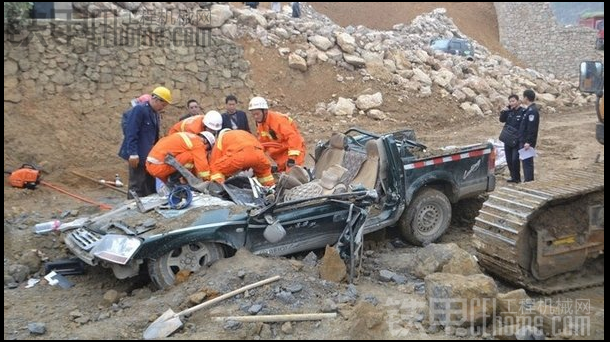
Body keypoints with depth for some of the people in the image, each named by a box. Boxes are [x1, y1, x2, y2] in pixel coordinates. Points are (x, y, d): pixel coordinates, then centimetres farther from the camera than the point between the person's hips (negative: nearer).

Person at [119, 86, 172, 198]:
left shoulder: (156, 114, 14)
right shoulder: (139, 110, -12)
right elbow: (131, 133, -18)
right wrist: (133, 153, -23)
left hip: (150, 155, 9)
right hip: (138, 155, -9)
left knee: (150, 186, 12)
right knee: (137, 186, -4)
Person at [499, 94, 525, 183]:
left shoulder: (523, 112, -9)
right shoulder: (509, 111, 10)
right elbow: (502, 119, 3)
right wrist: (505, 110, -8)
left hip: (517, 141, -6)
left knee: (515, 159, -11)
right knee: (509, 160, 10)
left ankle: (517, 178, 3)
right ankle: (513, 177, 22)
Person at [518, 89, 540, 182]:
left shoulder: (532, 111, -17)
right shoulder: (529, 109, 15)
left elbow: (532, 128, -22)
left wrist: (528, 142, -24)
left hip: (527, 142, -10)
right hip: (524, 140, 10)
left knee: (527, 161, -5)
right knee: (525, 161, 15)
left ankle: (528, 180, -1)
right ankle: (528, 179, 22)